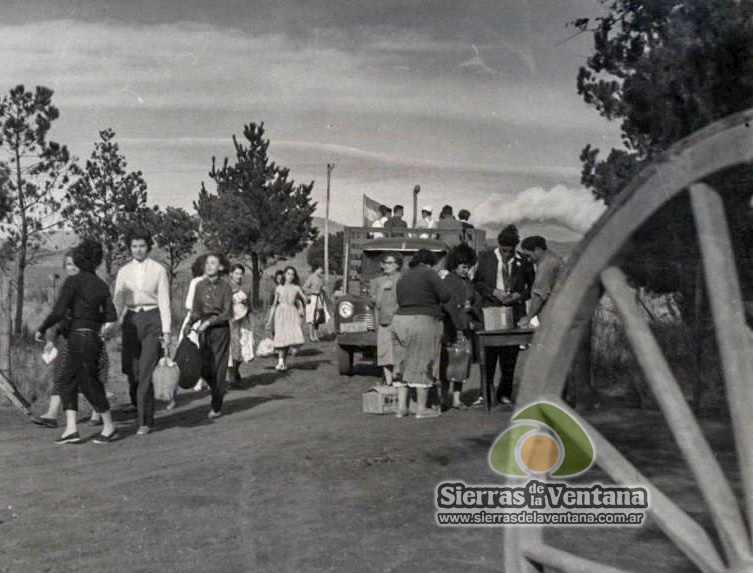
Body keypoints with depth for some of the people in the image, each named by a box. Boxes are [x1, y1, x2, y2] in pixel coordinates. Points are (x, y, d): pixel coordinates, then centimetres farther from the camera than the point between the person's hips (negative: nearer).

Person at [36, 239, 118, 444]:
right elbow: (111, 316, 7)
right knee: (66, 381, 11)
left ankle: (110, 427, 14)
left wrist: (42, 329, -1)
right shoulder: (101, 285, 8)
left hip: (80, 337, -7)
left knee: (90, 384, 3)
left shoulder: (73, 281, -10)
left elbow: (58, 312, -16)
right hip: (94, 337, 7)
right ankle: (71, 429, 6)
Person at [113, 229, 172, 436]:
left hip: (152, 320, -3)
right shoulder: (124, 272, 9)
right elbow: (117, 302, 6)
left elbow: (164, 301, -1)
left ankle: (145, 422, -3)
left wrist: (166, 331, -7)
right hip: (131, 320, 4)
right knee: (131, 370, 3)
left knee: (146, 371, -10)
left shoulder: (158, 270, 1)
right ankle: (143, 413, 27)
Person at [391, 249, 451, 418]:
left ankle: (401, 406, 11)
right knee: (422, 364, 1)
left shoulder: (403, 277, 15)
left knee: (403, 363, 12)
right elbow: (445, 295, -9)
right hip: (423, 322, -6)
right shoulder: (428, 273, -4)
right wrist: (432, 299, 12)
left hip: (399, 320, 6)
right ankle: (422, 408, 6)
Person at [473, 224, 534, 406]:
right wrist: (493, 292, -9)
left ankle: (505, 394, 16)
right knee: (488, 354, 0)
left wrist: (519, 295, -8)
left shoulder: (523, 261, 1)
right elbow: (476, 281, 6)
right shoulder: (485, 257, 2)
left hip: (514, 312, 0)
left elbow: (532, 286, 9)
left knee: (509, 355, 3)